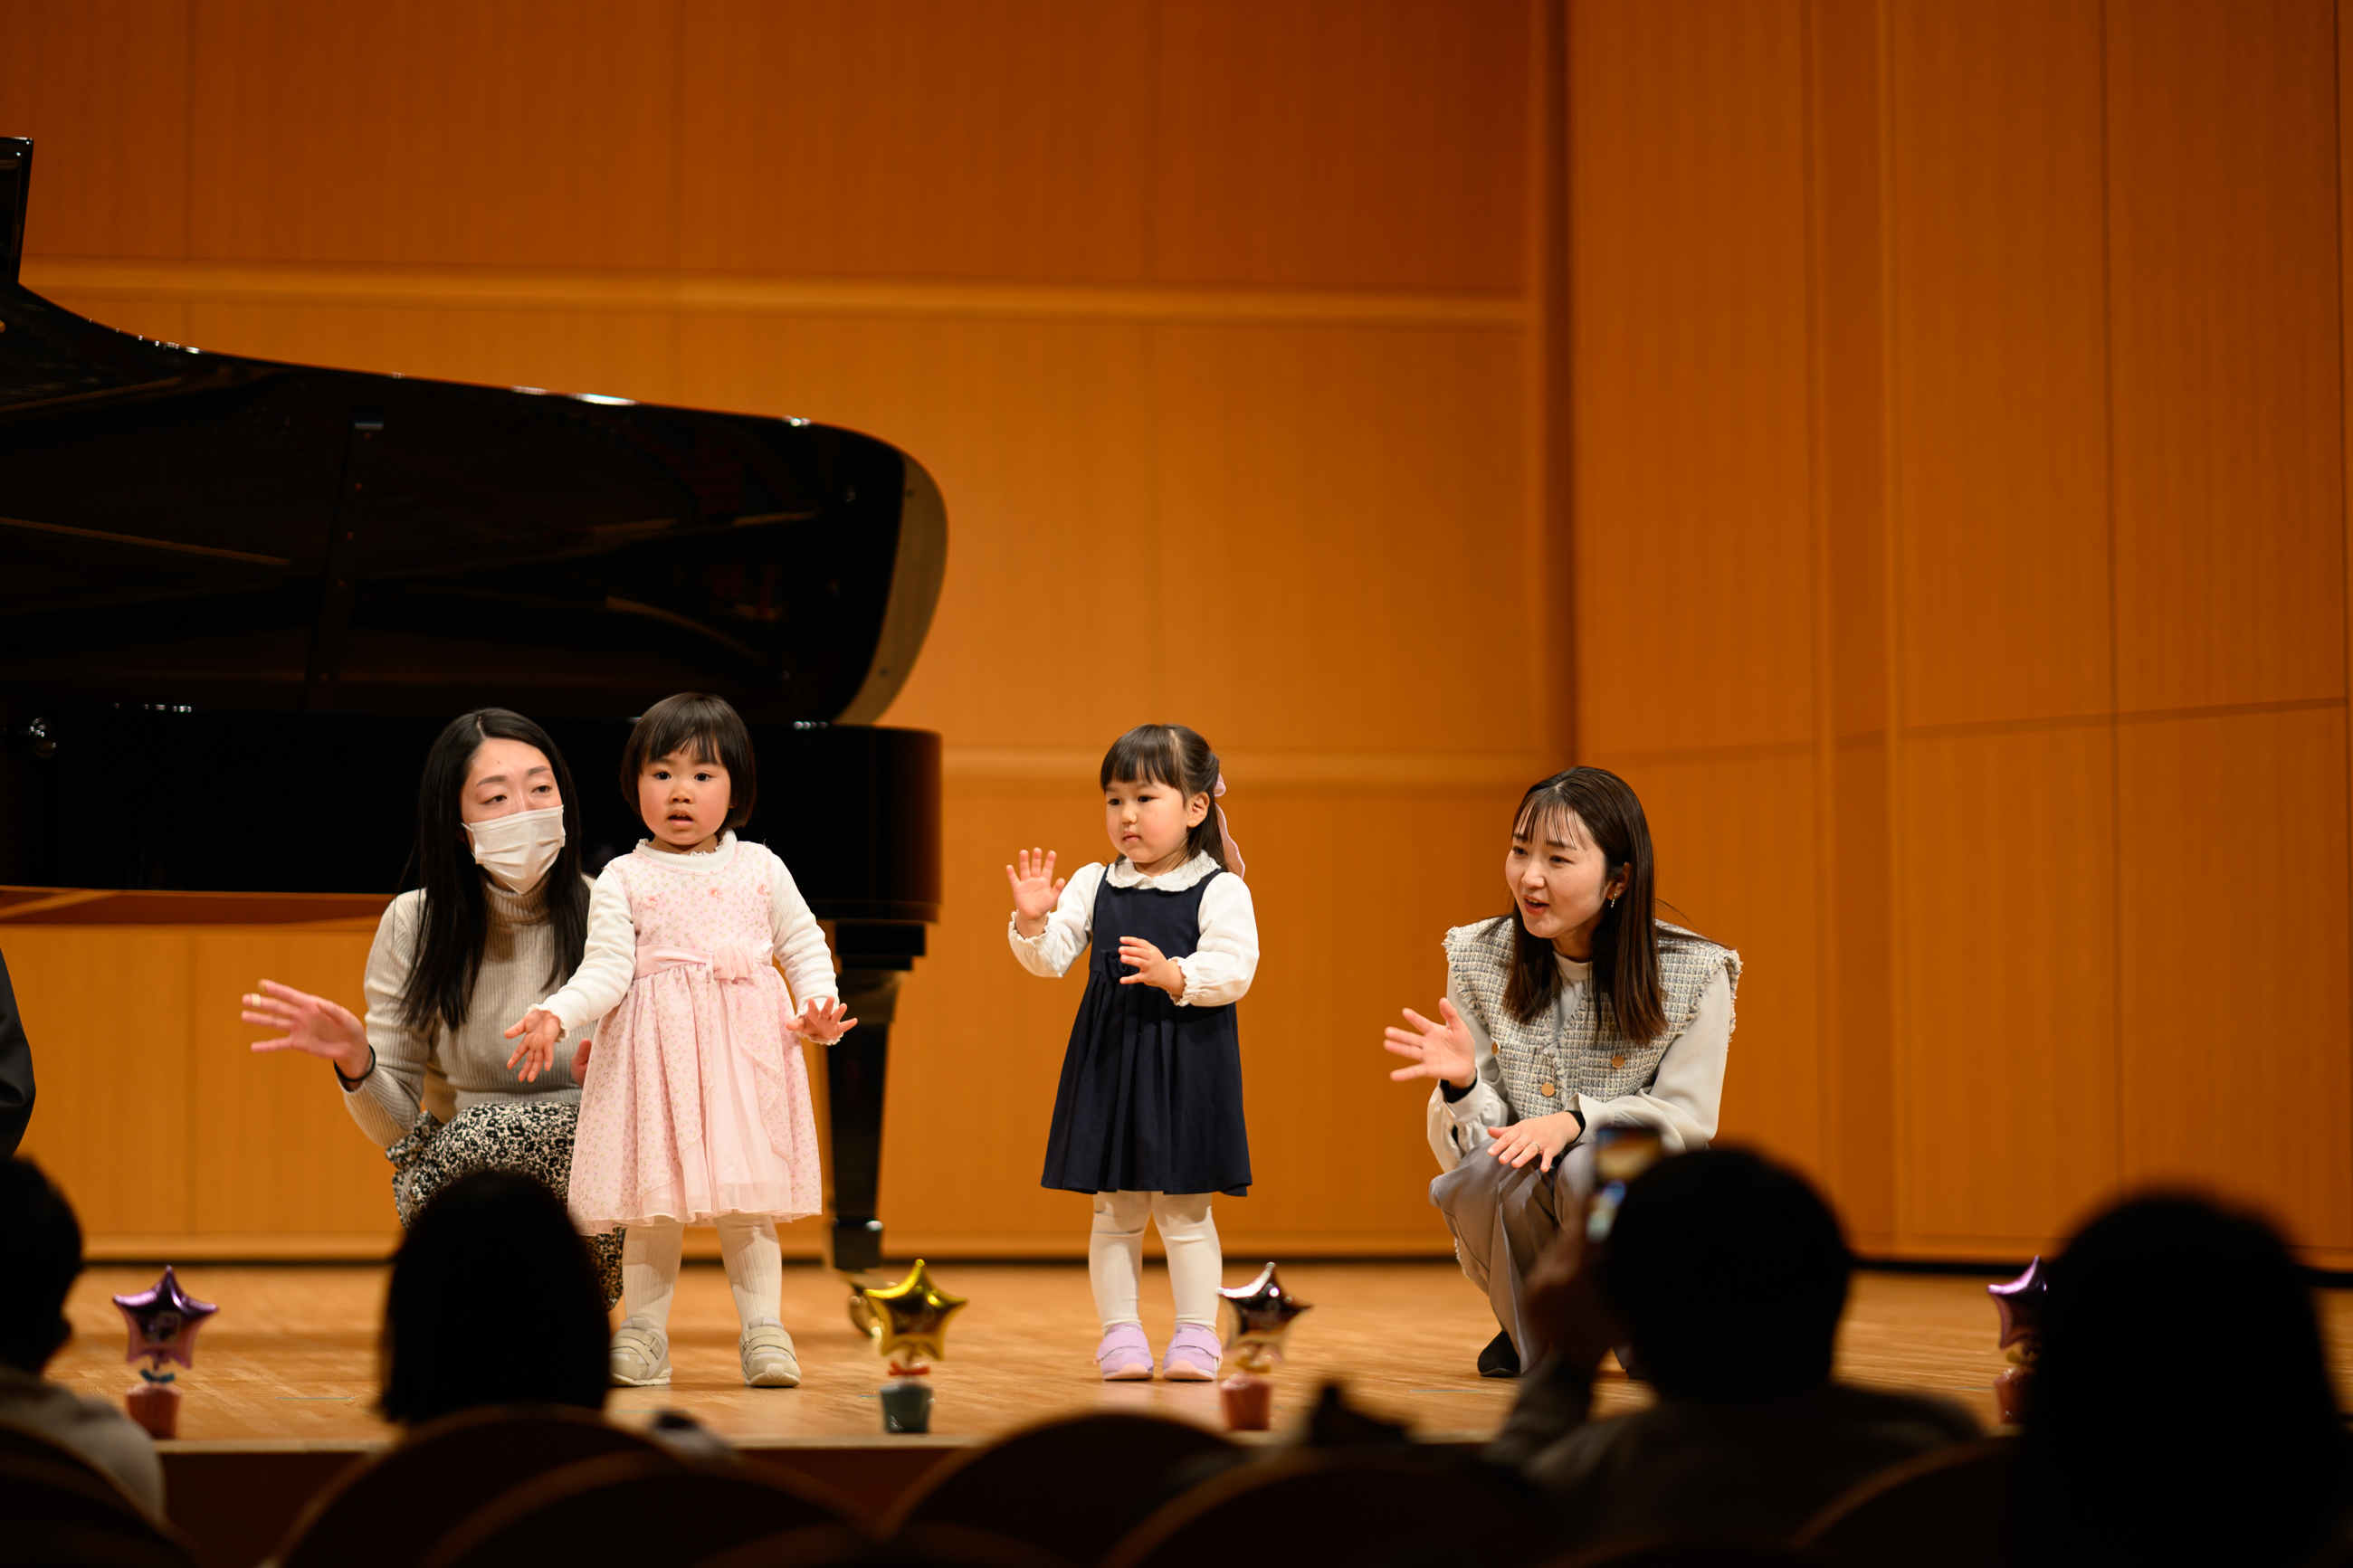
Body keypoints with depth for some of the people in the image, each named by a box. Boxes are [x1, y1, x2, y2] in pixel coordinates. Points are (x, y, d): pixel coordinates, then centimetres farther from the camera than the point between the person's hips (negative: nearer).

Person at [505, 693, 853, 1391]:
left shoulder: (760, 870, 11)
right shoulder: (623, 879, 5)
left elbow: (805, 947, 16)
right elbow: (606, 969, -2)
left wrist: (817, 1009, -2)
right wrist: (555, 1016, -19)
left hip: (745, 1045, 1)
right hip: (655, 1045, -1)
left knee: (747, 1200, -2)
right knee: (654, 1201, -1)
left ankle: (763, 1331, 4)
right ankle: (643, 1333, 8)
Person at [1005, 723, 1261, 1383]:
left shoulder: (1220, 891, -5)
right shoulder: (1093, 886, 8)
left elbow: (1234, 970, -14)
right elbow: (1050, 959, 3)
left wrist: (1174, 975, -28)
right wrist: (1032, 920, -16)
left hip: (1186, 1064, -4)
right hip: (1109, 1062, 4)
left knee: (1184, 1210, 2)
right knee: (1115, 1211, 7)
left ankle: (1195, 1337, 11)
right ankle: (1120, 1335, 14)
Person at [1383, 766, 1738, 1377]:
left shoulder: (1694, 973, -8)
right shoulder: (1478, 960, -2)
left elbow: (1686, 1120, -7)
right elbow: (1461, 1145, -2)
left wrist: (1575, 1119, -23)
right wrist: (1462, 1085, -26)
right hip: (1524, 1225, 2)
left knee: (1587, 1168, -35)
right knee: (1484, 1170, -32)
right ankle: (1533, 1331, 2)